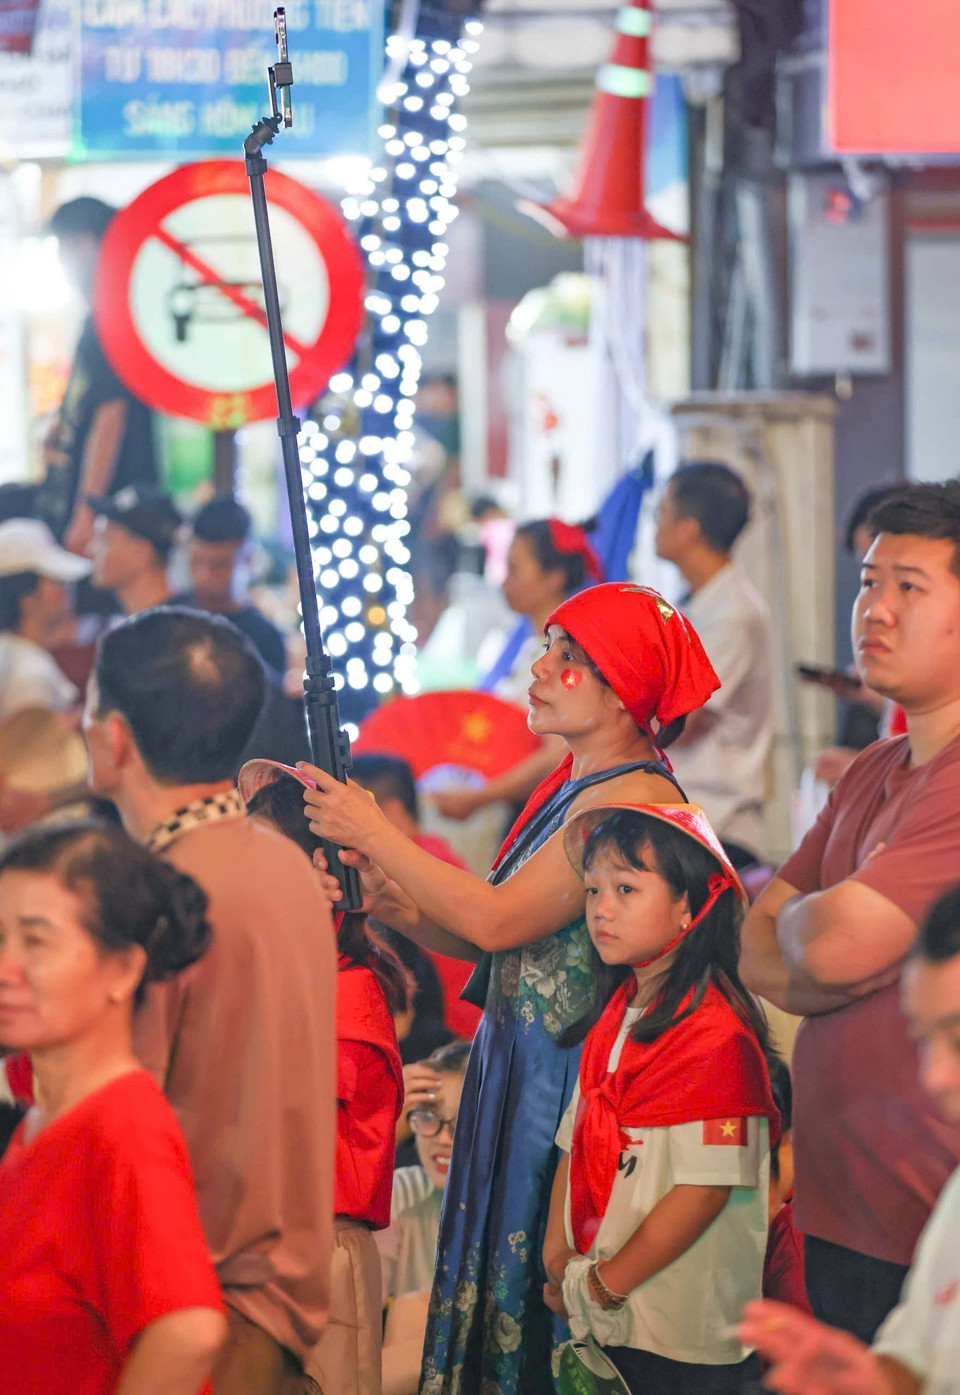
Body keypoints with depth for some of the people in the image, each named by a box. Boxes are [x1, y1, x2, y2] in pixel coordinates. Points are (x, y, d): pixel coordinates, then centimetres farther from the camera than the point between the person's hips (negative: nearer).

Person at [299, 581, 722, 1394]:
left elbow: (496, 921, -21)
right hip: (516, 1073, 9)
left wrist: (374, 833, -14)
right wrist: (378, 894, -3)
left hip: (575, 1078, -9)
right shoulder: (569, 786, 13)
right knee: (497, 1300, 13)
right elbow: (474, 939, 12)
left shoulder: (635, 799, -17)